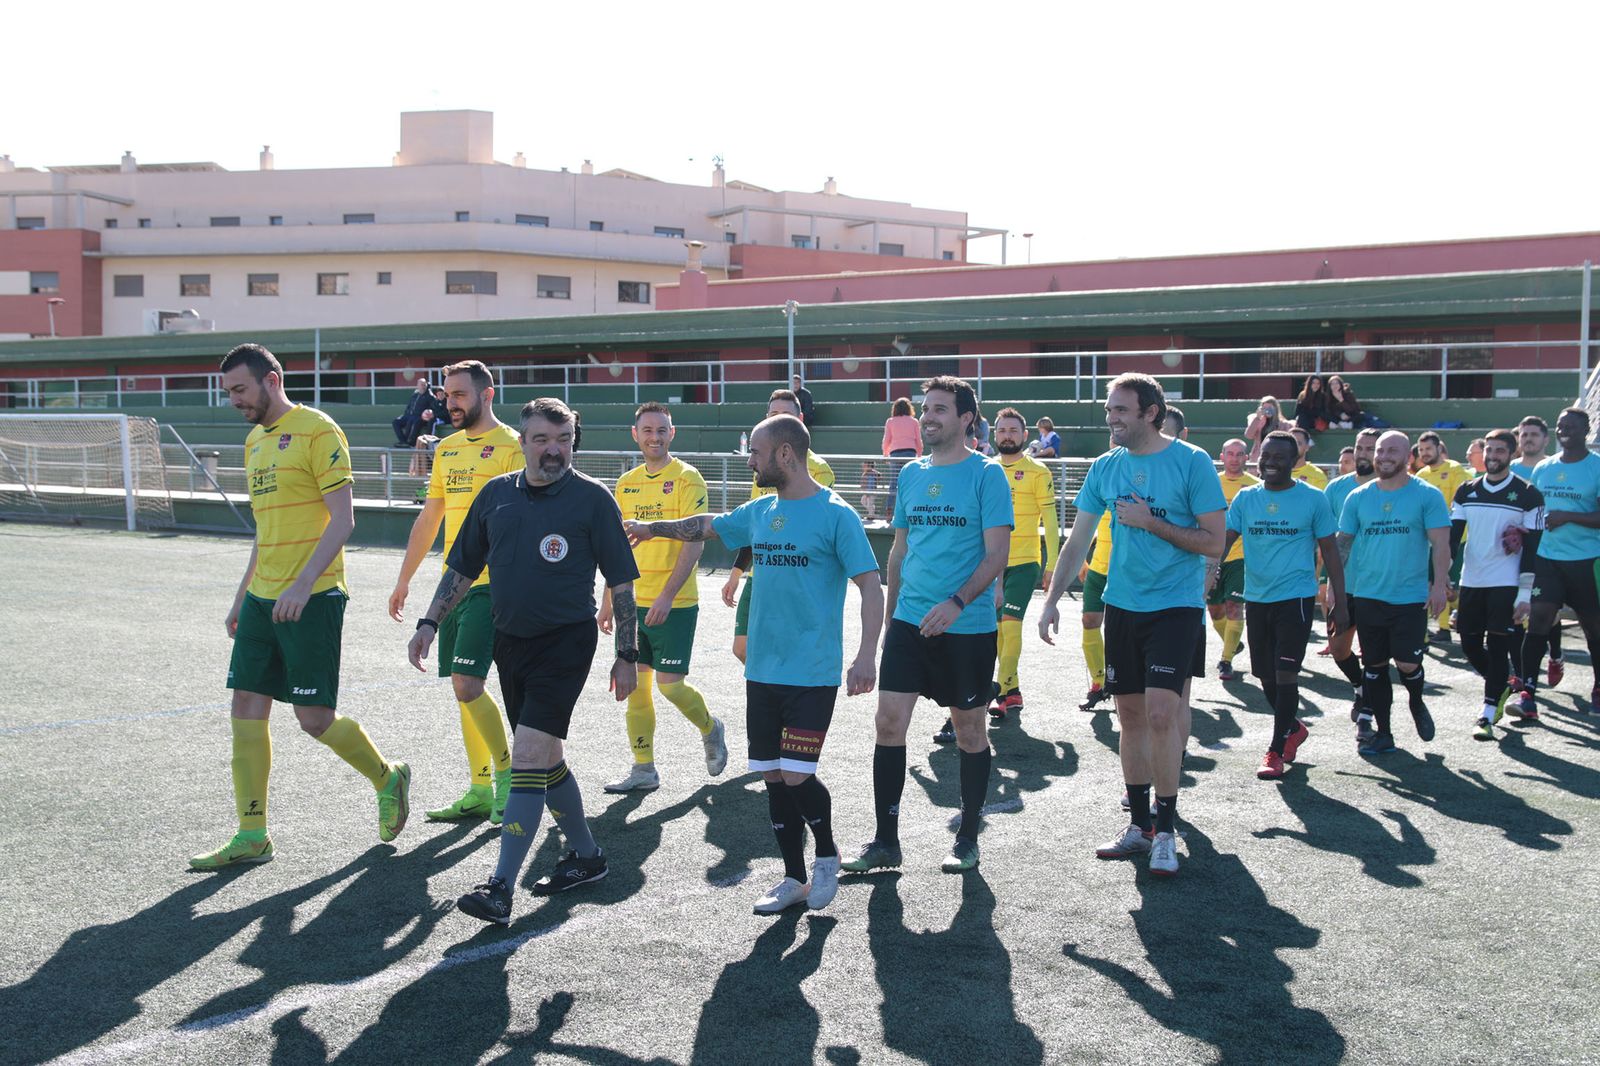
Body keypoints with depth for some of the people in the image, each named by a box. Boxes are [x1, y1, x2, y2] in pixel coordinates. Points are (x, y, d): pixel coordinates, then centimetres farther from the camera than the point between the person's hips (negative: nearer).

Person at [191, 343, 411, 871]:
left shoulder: (317, 431, -9)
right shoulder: (255, 441, 16)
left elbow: (342, 519, -15)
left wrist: (302, 584, -23)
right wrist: (242, 598, 22)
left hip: (312, 598, -8)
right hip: (263, 597, 8)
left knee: (315, 717, -5)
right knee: (247, 709, 4)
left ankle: (388, 778, 21)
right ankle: (252, 836, 11)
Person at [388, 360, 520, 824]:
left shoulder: (511, 445, -8)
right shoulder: (447, 448, 16)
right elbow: (429, 518, 22)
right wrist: (404, 579, 23)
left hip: (491, 584, -8)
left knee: (467, 685, -14)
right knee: (464, 686, 9)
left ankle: (507, 772, 4)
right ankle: (480, 790, 17)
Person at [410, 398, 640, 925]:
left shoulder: (592, 498, -7)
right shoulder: (496, 494, 6)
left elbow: (621, 583, -4)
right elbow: (462, 567, 15)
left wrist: (627, 655, -5)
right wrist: (429, 623, 9)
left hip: (565, 642, -6)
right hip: (509, 640, 6)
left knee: (528, 757, -14)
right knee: (546, 758, 15)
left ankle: (500, 889, -13)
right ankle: (586, 855, 33)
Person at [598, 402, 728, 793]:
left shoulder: (687, 478, -8)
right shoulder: (626, 483, 11)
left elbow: (694, 543, -14)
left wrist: (667, 595, -21)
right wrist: (608, 601, 15)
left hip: (675, 604, -6)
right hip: (633, 601, 6)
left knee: (670, 683, -5)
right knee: (635, 685, 5)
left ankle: (710, 730, 25)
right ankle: (643, 769, 15)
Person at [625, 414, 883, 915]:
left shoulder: (835, 514, -10)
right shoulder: (761, 511, 10)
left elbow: (871, 587, -13)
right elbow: (709, 525, 29)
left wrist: (865, 657, -21)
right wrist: (654, 529, 38)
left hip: (812, 675, -6)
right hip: (762, 671, 7)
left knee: (796, 776, -10)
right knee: (773, 777, 8)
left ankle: (827, 855, 17)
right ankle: (794, 879, 21)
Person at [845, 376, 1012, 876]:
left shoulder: (987, 474, -6)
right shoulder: (911, 474, 10)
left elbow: (997, 554, -12)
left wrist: (957, 603, -24)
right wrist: (891, 611, 16)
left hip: (968, 627, -4)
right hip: (909, 622, 4)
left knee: (969, 731, 7)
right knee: (889, 722, -2)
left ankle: (967, 839, 21)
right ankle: (885, 840, 8)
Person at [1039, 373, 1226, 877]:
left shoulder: (1191, 462, -8)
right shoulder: (1105, 467, 6)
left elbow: (1214, 542, -8)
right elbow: (1078, 541, 10)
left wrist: (1151, 522, -14)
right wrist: (1052, 600, 4)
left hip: (1176, 604, -5)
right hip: (1122, 605, 5)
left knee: (1160, 713, -14)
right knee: (1131, 714, 9)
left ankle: (1166, 830, -1)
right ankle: (1139, 823, 20)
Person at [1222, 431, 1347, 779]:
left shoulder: (1313, 500, -3)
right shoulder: (1245, 498, 5)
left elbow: (1330, 552, 1)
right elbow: (1226, 539, 1)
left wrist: (1339, 603, -1)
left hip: (1296, 597, -4)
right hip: (1256, 597, 4)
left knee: (1285, 673, -10)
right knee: (1266, 676, 13)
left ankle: (1276, 751, -2)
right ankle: (1294, 728, 37)